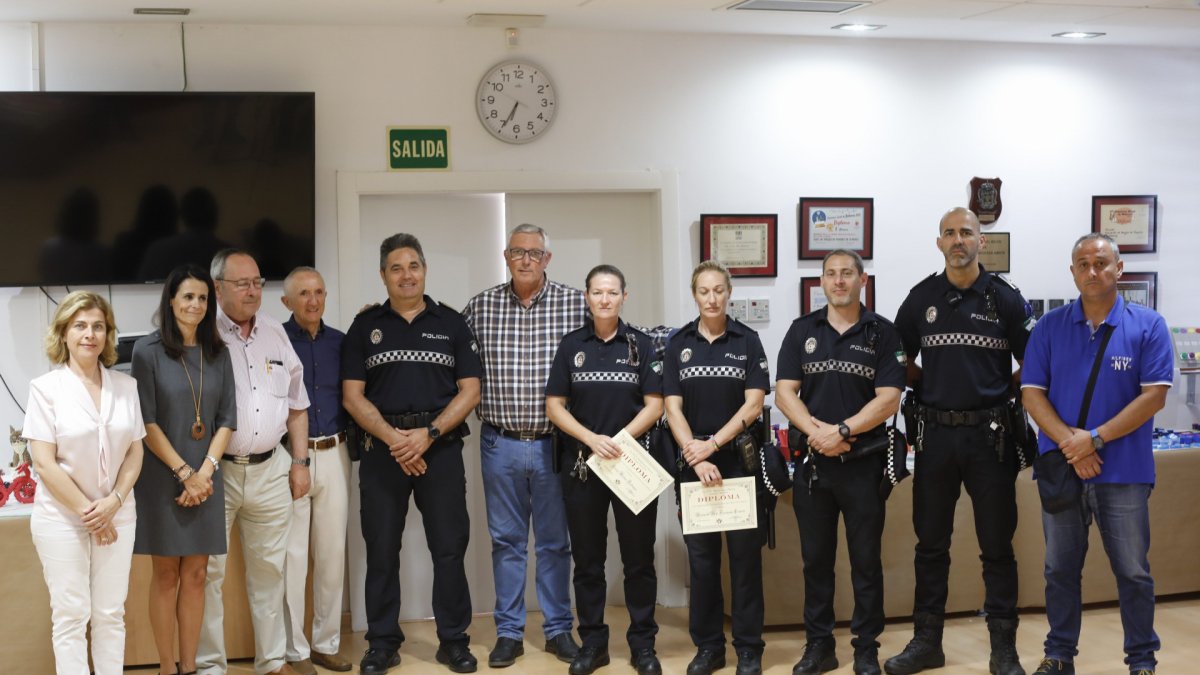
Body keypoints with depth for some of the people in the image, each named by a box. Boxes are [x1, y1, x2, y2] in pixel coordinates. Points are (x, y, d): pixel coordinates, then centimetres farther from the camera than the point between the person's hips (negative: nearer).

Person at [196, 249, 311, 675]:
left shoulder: (275, 334, 12)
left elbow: (296, 404, 17)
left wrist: (300, 462, 12)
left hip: (270, 469, 5)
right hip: (216, 471, -4)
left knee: (268, 569, 11)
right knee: (209, 571, 2)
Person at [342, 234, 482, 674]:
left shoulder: (451, 324, 7)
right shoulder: (365, 326, 7)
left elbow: (470, 390, 2)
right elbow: (352, 395, 2)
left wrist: (428, 434, -11)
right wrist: (393, 438, -11)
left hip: (441, 448, 0)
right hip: (382, 450, 0)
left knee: (450, 548, 2)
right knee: (381, 550, 4)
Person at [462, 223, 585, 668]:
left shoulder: (576, 304, -4)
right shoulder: (481, 306, 2)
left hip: (555, 443, -1)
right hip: (500, 444, 1)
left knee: (555, 542, 10)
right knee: (506, 540, 10)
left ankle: (558, 630, 22)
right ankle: (508, 632, 20)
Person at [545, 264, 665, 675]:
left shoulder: (641, 345, 2)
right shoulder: (571, 345, 4)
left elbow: (654, 406, -2)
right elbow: (554, 406, 1)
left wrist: (619, 440, -16)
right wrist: (592, 439, -13)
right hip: (581, 465, 1)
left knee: (639, 557, 3)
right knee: (587, 559, 7)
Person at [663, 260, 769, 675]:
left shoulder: (747, 341, 0)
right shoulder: (678, 344, 4)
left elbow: (754, 405, -6)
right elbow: (672, 408, -1)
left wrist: (712, 445, -13)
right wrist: (696, 457, -13)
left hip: (740, 459, -1)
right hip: (693, 463, 2)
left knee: (745, 552, 2)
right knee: (701, 555, 6)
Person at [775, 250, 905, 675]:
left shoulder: (882, 333, 0)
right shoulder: (802, 330, 7)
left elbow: (888, 399, -7)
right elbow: (784, 392, 1)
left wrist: (843, 431, -18)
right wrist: (816, 430, -15)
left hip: (864, 462, -2)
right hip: (812, 461, 2)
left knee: (866, 560, 4)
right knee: (816, 559, 9)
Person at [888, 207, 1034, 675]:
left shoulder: (1005, 297, 0)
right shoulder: (921, 298, 5)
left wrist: (1005, 392, -4)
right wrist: (930, 388, 4)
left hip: (990, 435, -2)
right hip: (935, 434, 2)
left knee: (997, 545, 4)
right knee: (930, 543, 9)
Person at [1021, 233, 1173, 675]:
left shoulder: (1147, 325, -2)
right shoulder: (1050, 327, 3)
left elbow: (1154, 396, -9)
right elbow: (1032, 392, 0)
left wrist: (1095, 440, -15)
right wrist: (1068, 442, -15)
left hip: (1125, 470, -2)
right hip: (1061, 467, 2)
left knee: (1133, 572, 5)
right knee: (1060, 569, 11)